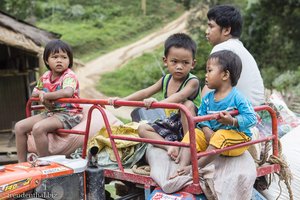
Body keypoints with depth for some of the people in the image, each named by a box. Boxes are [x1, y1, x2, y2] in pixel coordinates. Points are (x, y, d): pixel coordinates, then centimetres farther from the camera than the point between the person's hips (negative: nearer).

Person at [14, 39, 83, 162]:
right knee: (19, 126, -1)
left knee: (38, 128, -31)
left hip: (68, 114, -8)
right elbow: (34, 94, 20)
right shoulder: (46, 76, 10)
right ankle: (22, 163, 7)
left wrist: (46, 95, -26)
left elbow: (68, 92, -35)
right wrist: (40, 95, -5)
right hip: (50, 112, 8)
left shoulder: (69, 76, -13)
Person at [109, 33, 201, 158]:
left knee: (188, 104, -34)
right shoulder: (166, 80, 4)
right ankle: (169, 146, -23)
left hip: (188, 125, -7)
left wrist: (158, 103, -56)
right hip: (171, 122, 7)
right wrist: (122, 100, -8)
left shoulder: (193, 82, -18)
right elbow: (145, 93, 4)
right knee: (142, 129, -4)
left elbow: (180, 96, -39)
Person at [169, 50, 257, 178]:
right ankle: (182, 167, -25)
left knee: (220, 137, -36)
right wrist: (207, 130, -16)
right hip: (212, 134, 6)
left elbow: (252, 118, -20)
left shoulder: (237, 97, -15)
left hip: (237, 135, -6)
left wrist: (233, 121, -33)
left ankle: (197, 166, -30)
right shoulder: (208, 98, 5)